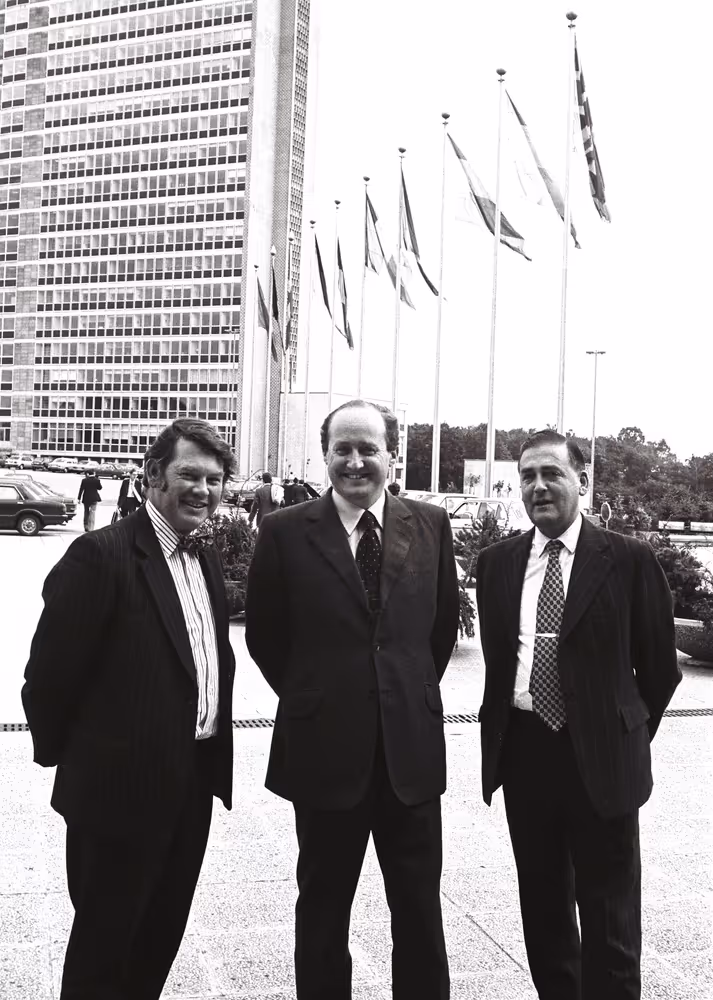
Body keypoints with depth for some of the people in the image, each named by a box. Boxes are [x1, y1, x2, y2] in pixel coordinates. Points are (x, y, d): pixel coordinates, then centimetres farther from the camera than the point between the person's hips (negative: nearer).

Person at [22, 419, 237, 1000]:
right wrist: (62, 753, -4)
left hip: (193, 783, 7)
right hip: (122, 787, -7)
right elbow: (48, 676, -15)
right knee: (102, 947, 12)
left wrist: (212, 745, 10)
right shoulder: (101, 556, -17)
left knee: (160, 939, 21)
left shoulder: (206, 559, 8)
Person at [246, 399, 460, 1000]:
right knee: (324, 906, 15)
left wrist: (412, 691, 11)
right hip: (325, 748, -1)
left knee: (419, 906, 12)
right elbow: (263, 635, 5)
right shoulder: (286, 532, -5)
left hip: (412, 746, 2)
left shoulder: (430, 526, 1)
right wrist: (310, 699, 6)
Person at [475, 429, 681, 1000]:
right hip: (523, 751, 4)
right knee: (542, 905, 17)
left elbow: (659, 664, 1)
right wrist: (506, 729, 13)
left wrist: (630, 732, 8)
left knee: (610, 920, 5)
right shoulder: (498, 562, 5)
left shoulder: (628, 560, -6)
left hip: (600, 758, -4)